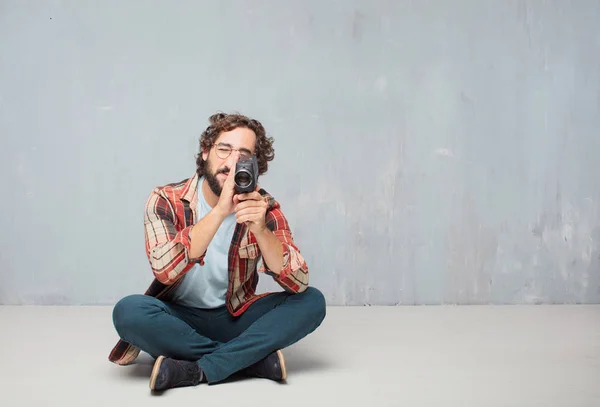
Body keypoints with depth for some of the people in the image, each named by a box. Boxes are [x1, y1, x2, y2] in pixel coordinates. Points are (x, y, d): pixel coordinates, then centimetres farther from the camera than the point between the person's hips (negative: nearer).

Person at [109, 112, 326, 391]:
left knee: (312, 302, -19)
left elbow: (299, 284, -17)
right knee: (128, 311, -32)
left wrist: (260, 229, -34)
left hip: (236, 317, 2)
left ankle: (199, 370, -24)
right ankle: (254, 358, -21)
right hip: (179, 320, -1)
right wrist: (220, 211, -37)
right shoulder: (166, 200, -12)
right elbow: (164, 270, -29)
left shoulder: (264, 208, -7)